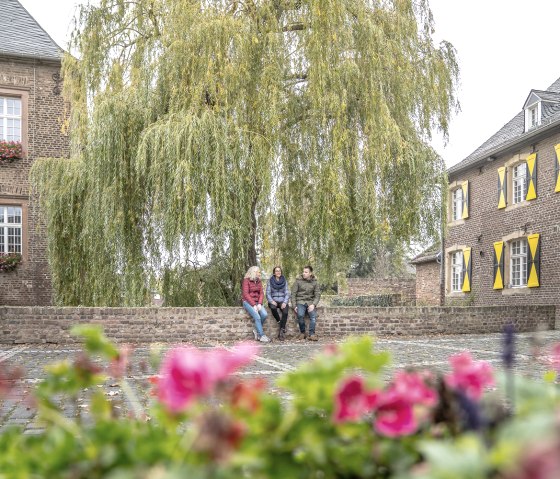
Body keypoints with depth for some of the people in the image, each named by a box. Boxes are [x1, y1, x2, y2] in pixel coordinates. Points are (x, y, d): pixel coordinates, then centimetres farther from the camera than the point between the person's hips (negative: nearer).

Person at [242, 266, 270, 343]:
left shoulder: (259, 281, 12)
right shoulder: (246, 280, -6)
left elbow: (261, 293, 7)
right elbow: (245, 294, -12)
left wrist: (259, 304, -10)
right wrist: (253, 305, -19)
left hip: (257, 302, 5)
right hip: (248, 302, -5)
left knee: (264, 315, -21)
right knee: (257, 317, -25)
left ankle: (256, 330, -1)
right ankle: (262, 336, -17)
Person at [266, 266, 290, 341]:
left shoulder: (284, 281, 9)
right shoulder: (270, 281, 6)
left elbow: (287, 293, 4)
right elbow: (268, 293, 1)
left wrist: (285, 302, -13)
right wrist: (272, 301, -17)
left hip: (282, 301, 1)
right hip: (273, 301, -1)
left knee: (285, 312, -32)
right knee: (273, 308, -38)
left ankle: (282, 331, -26)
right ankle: (279, 322, -16)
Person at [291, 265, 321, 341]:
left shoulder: (314, 282, 7)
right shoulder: (298, 281, 1)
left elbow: (317, 295, 5)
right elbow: (293, 294, 3)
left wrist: (313, 304, -12)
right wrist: (294, 306, -7)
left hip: (310, 302, 1)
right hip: (300, 301, -1)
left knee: (313, 315, -27)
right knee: (300, 315, -29)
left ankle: (311, 334, -26)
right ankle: (302, 333, -10)